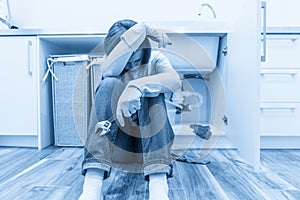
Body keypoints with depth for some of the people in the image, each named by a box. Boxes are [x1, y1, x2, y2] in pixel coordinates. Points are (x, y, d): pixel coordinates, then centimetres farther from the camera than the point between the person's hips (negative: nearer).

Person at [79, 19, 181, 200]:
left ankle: (158, 185, -39)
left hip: (150, 136, 0)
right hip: (116, 136, 1)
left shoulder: (155, 59, -3)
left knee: (150, 89, -27)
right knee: (109, 85, -25)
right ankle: (92, 185, -35)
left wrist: (137, 86, -43)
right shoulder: (112, 67, -3)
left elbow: (175, 81, -26)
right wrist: (140, 30, -29)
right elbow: (108, 70, -29)